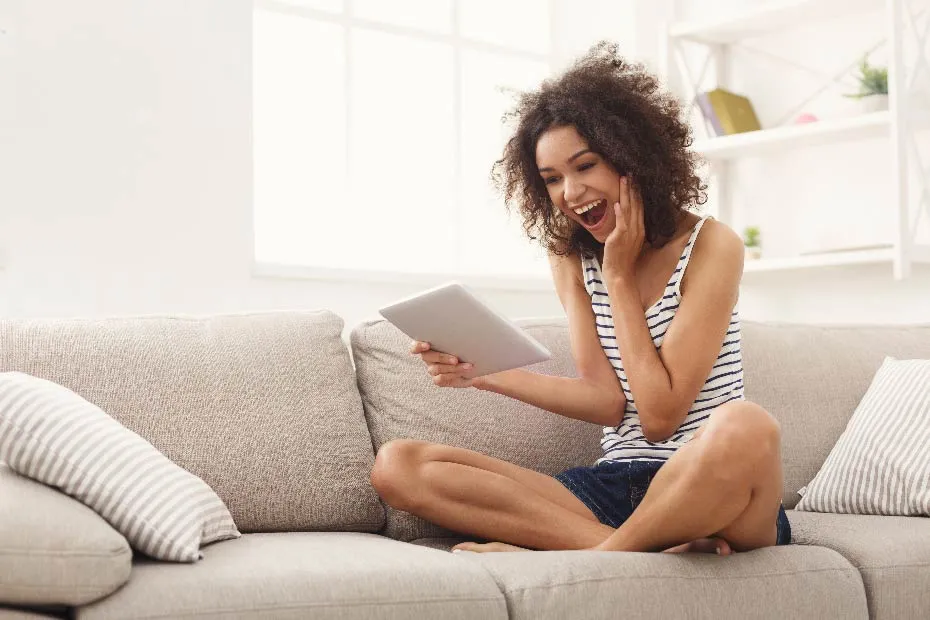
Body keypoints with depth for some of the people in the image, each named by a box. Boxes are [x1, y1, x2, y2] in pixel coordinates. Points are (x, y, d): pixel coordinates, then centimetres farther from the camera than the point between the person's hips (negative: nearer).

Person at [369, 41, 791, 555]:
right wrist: (486, 373, -11)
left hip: (713, 490, -5)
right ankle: (654, 550, -24)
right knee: (397, 466, -12)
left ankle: (603, 554, -16)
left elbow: (661, 416, -10)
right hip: (615, 487, 5)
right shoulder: (571, 259, 12)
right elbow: (607, 402, 1)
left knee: (746, 428, -42)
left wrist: (619, 277, -6)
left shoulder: (710, 246, -4)